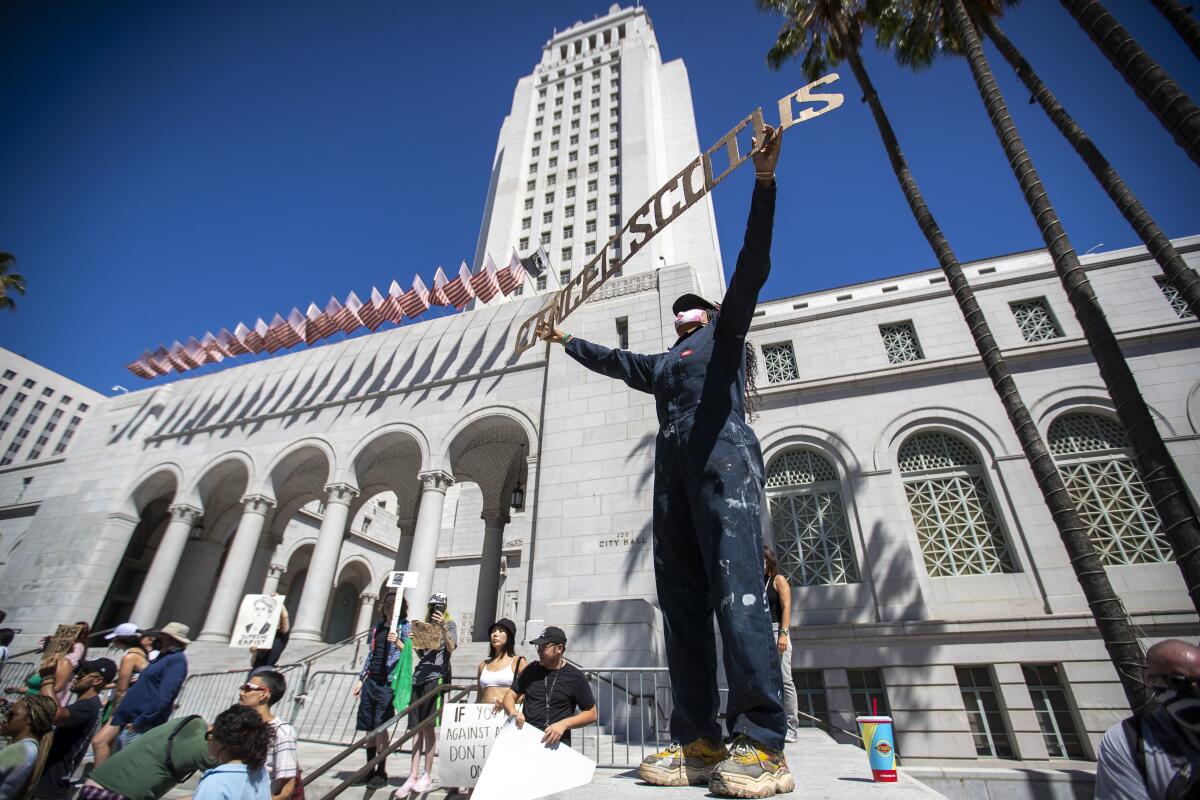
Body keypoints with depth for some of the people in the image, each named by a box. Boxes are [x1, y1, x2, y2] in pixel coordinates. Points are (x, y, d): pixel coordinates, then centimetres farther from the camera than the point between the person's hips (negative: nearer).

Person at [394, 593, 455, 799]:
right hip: (419, 676, 5)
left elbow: (451, 648, -8)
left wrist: (443, 627, -21)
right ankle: (413, 776, 8)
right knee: (416, 728, 4)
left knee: (428, 727, -5)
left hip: (437, 676, -5)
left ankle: (427, 775, 4)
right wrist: (414, 645, 2)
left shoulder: (449, 624, 6)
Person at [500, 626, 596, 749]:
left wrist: (564, 724, -14)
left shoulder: (575, 677, -3)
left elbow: (591, 714, 0)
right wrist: (514, 712, -11)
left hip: (556, 743, -4)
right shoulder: (531, 669, 8)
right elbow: (510, 696, 12)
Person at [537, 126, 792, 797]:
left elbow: (753, 264, 10)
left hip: (723, 457, -6)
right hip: (674, 472, 6)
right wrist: (563, 339, 57)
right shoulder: (661, 364, 36)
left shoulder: (725, 333, 22)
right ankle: (700, 742, -2)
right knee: (682, 601, -4)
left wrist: (765, 180, 3)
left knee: (737, 587, -18)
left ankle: (764, 745, -17)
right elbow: (611, 360, 46)